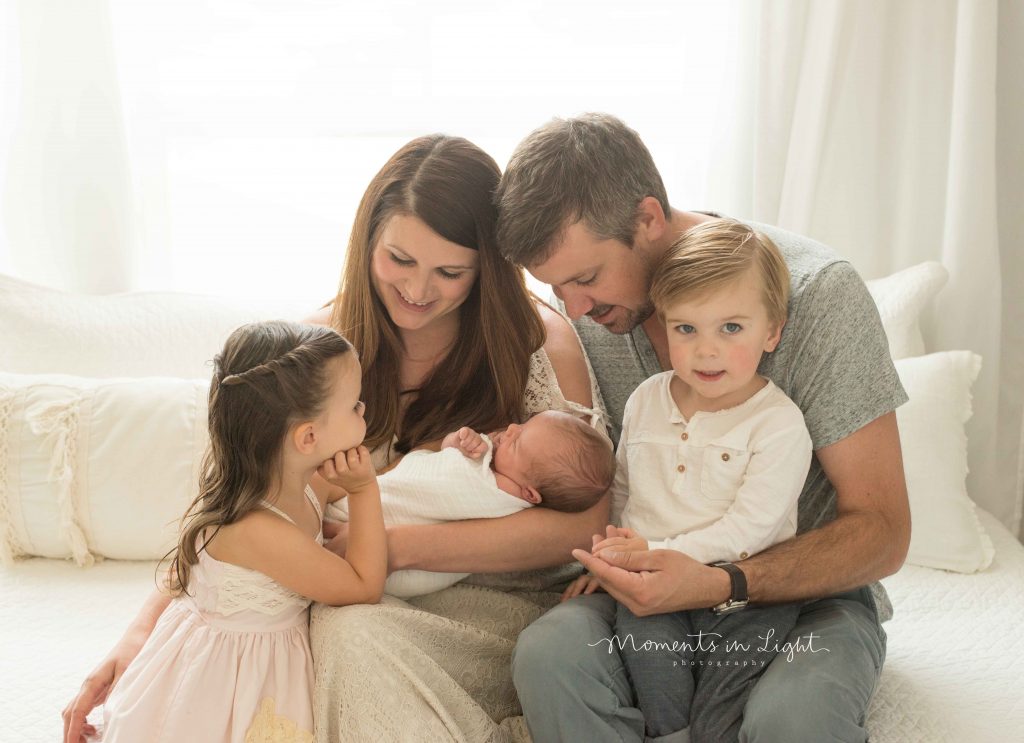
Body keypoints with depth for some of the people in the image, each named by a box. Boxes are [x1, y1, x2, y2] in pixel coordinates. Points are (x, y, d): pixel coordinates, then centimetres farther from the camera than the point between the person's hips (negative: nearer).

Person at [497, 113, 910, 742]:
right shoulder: (591, 310, -3)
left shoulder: (818, 292, -18)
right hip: (662, 581, 4)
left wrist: (721, 586, -30)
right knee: (549, 654, -28)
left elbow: (883, 533, -15)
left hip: (808, 592, -3)